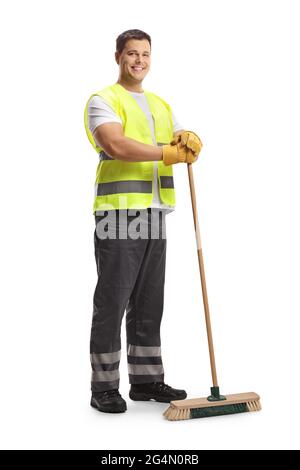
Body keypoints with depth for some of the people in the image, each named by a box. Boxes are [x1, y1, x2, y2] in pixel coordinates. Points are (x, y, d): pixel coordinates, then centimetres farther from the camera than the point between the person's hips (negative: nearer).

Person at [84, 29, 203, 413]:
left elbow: (181, 147, 11)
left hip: (155, 213, 7)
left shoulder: (161, 104, 21)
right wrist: (167, 152, -15)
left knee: (149, 303, 11)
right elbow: (116, 145, -19)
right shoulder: (103, 100, -2)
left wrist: (190, 142, -12)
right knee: (112, 303, -3)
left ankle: (146, 380, 21)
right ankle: (104, 388, 6)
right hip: (118, 212, -7)